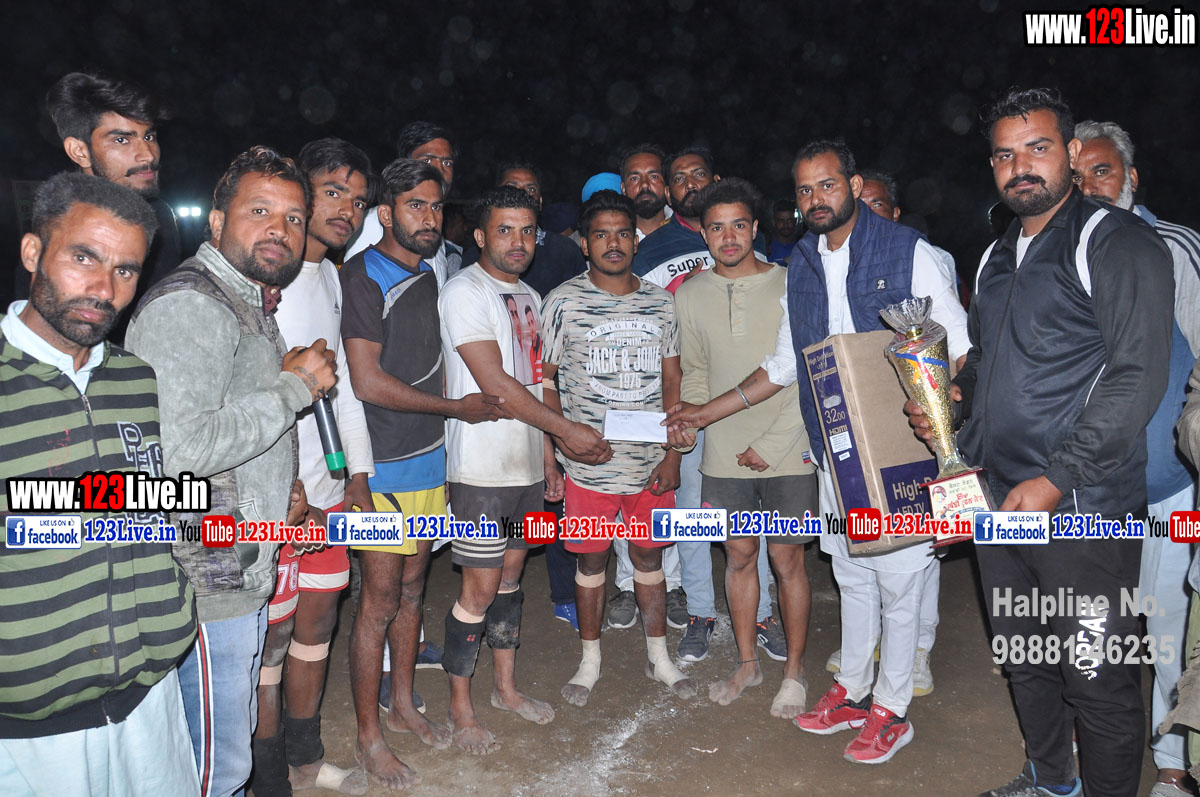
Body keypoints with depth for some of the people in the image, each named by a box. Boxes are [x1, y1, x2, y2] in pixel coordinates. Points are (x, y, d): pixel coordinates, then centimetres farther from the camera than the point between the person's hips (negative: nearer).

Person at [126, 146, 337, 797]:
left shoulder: (250, 303, 14)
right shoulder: (188, 306, -20)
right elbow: (179, 449, -31)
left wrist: (281, 482, 12)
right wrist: (295, 385, -20)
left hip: (244, 569, 10)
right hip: (208, 582, -10)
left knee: (234, 740, 24)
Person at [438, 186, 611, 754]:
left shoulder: (530, 297, 13)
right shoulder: (464, 293, -12)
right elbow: (495, 385, -19)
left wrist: (547, 459, 15)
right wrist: (568, 431, -15)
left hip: (526, 463, 7)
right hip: (482, 467, -7)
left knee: (511, 571, 16)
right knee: (480, 587, -2)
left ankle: (506, 688, 30)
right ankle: (460, 707, 15)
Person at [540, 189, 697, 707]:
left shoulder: (661, 303, 6)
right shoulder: (563, 302, -3)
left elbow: (672, 382, 8)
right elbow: (544, 378, 0)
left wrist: (672, 455, 2)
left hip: (652, 465, 3)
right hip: (590, 466, -2)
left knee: (650, 558, 15)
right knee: (592, 562, 10)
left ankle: (658, 656, 32)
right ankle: (590, 661, 29)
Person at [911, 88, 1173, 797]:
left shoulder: (1117, 243, -8)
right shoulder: (998, 258, 16)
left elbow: (1136, 379, -16)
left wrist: (1054, 480, -21)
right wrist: (952, 398, 5)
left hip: (1082, 509, -7)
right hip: (1001, 500, 8)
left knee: (1098, 683, 2)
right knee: (1024, 661, 21)